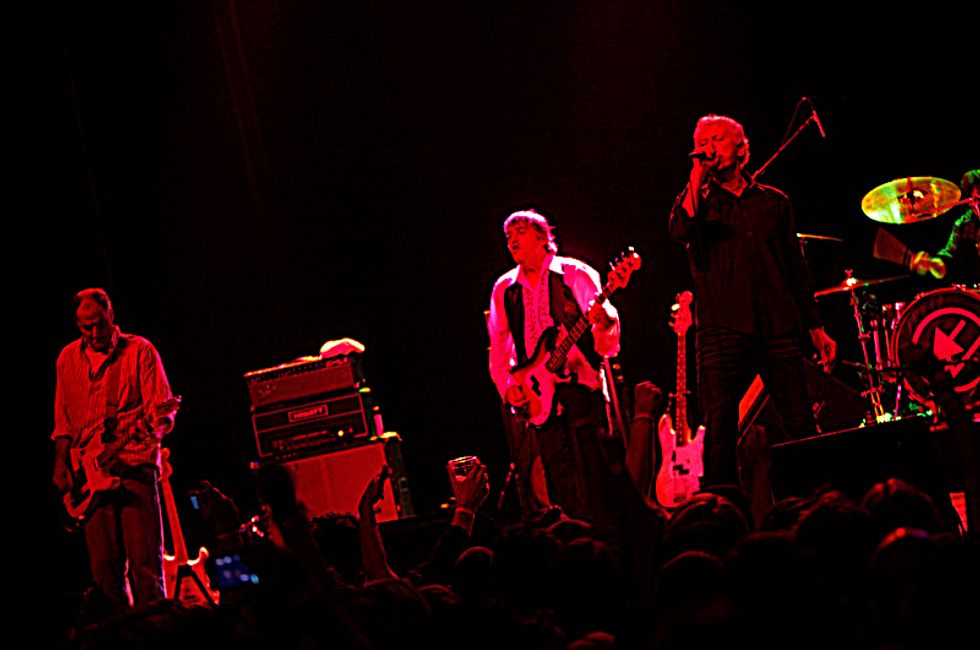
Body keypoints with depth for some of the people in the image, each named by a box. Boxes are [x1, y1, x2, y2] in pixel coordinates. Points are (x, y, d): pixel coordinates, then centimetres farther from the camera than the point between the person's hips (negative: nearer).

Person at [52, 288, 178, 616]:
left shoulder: (139, 351, 2)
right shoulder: (68, 359, 14)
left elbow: (163, 411, -3)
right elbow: (63, 422, 21)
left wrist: (153, 424, -24)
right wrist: (61, 465, 9)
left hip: (135, 467, -4)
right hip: (89, 473, 4)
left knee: (144, 559, -10)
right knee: (104, 566, 0)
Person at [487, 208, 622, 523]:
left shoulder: (574, 274, 3)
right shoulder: (505, 289, 14)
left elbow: (609, 341, -1)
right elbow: (498, 352, 19)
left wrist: (603, 319, -23)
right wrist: (507, 388, 3)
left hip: (581, 386, -3)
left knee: (591, 471, -11)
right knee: (561, 489, -1)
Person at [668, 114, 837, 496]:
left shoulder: (773, 202, 18)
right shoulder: (698, 200, 12)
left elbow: (797, 268, 20)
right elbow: (681, 231, -12)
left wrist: (816, 328, 15)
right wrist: (698, 174, -9)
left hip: (778, 328, 2)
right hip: (722, 328, -1)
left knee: (801, 425, -4)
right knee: (719, 426, -9)